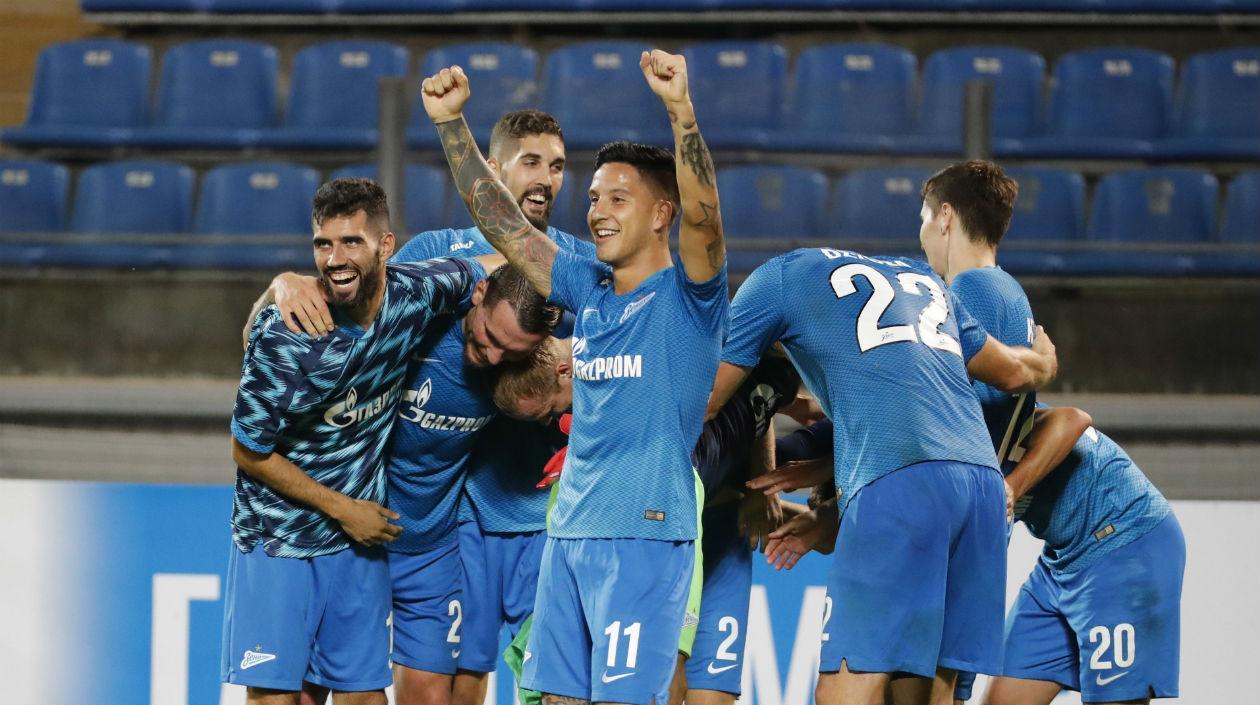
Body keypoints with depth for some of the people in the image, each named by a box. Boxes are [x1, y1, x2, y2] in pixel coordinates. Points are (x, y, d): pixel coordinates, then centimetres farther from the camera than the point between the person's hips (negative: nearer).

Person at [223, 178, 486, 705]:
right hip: (277, 540, -4)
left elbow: (482, 273, 12)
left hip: (359, 541, 4)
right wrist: (341, 508, -8)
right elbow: (248, 452, -12)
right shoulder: (283, 337, -23)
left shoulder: (416, 295, -11)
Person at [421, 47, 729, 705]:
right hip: (568, 529, 7)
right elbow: (499, 220, 15)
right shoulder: (590, 290, 14)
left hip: (645, 533, -7)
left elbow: (702, 213, -22)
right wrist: (450, 121, 8)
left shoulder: (687, 295, -4)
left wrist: (680, 108, -34)